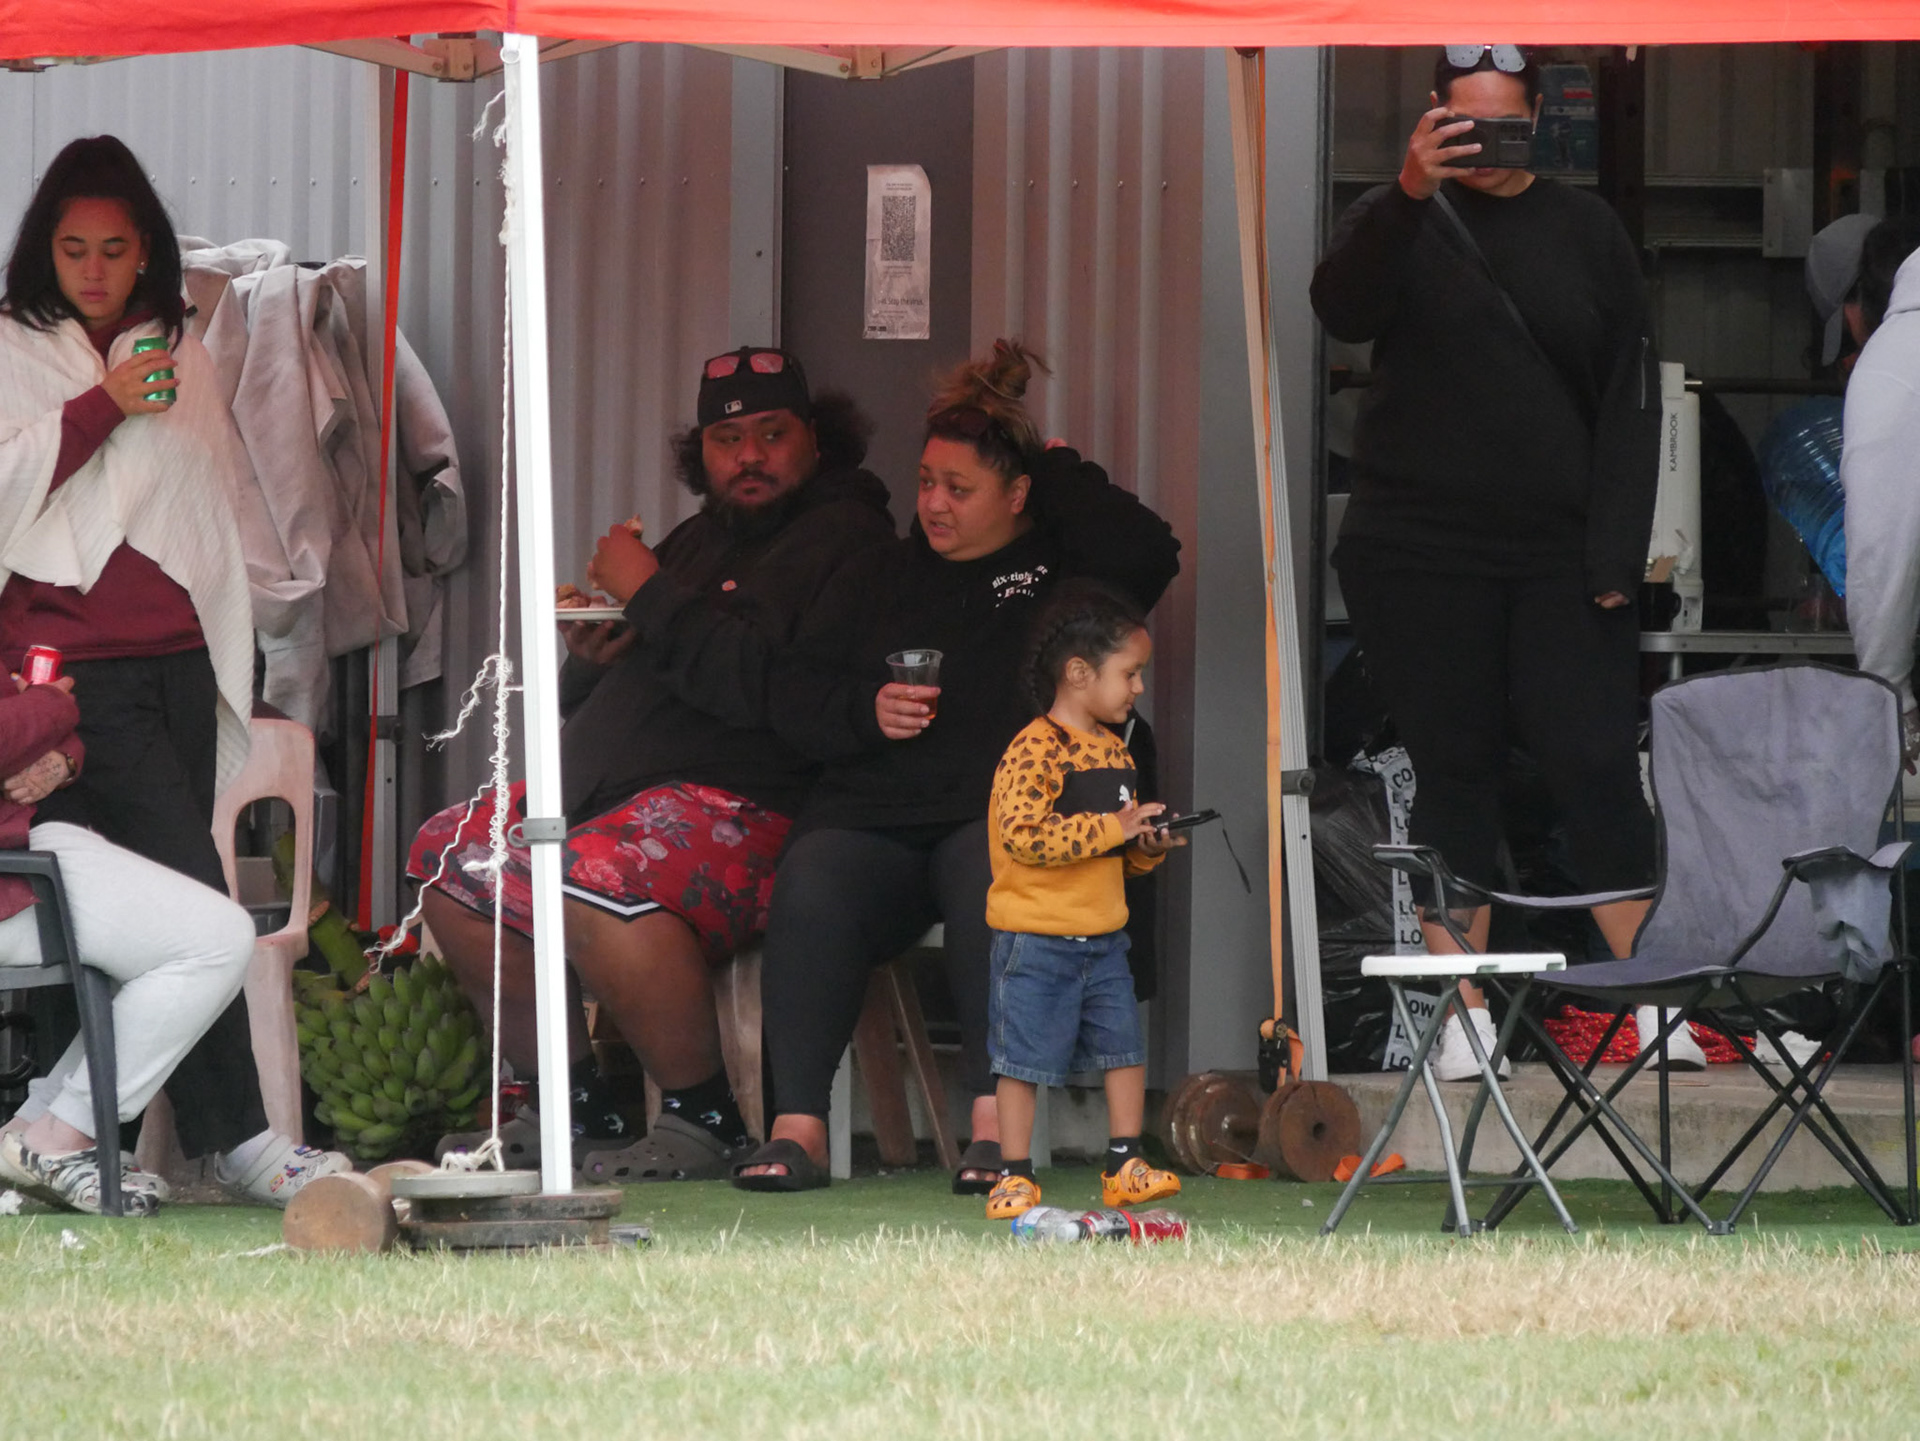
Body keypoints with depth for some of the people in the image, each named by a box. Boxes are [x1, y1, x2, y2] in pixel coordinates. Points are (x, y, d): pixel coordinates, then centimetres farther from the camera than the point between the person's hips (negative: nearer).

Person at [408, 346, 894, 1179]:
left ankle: (704, 1120, -20)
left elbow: (757, 686, -21)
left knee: (599, 877, -36)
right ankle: (574, 1109, 5)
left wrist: (648, 594, -12)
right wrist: (590, 659, 6)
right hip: (610, 795, 10)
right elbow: (588, 707, 30)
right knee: (450, 853, 2)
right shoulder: (699, 539, 24)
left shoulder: (840, 537, -5)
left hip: (738, 806, -10)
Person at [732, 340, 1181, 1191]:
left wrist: (1059, 470, 7)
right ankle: (796, 1127, -33)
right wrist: (866, 711, 0)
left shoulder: (1058, 570, 17)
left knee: (996, 885, -38)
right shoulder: (878, 579, 27)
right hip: (871, 812, 3)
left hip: (1004, 810, -3)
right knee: (810, 894, -30)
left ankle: (993, 1126, -37)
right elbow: (794, 695, 22)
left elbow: (1148, 558, -4)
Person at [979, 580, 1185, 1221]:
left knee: (1126, 1047, 6)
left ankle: (1125, 1167, 16)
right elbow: (1024, 837, -28)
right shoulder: (1034, 751, -16)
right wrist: (1111, 828, -24)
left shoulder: (1114, 749, 13)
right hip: (1037, 942, -8)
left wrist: (1148, 845, -1)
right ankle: (1014, 1177, 6)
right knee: (1025, 1059, -2)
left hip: (1103, 938, 8)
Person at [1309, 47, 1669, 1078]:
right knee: (1454, 771, 0)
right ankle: (1463, 1018, 3)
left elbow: (1629, 395, 8)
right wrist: (1408, 194, -33)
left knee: (1595, 765, -7)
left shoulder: (1583, 230, 10)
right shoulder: (1399, 221, 5)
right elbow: (1341, 310, -16)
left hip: (1562, 556, 1)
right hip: (1419, 555, -1)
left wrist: (1616, 555, -2)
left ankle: (1650, 1002, -5)